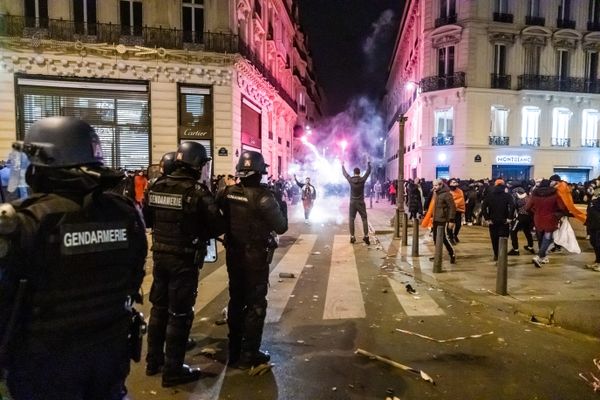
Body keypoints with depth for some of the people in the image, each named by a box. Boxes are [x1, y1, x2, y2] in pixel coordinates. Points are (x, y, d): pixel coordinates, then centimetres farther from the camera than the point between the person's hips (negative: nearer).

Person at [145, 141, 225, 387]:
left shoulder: (157, 186, 2)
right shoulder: (197, 191, -16)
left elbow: (146, 220, 10)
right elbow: (217, 226, -16)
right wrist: (199, 234, 3)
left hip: (159, 255, 7)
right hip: (184, 259, -6)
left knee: (159, 308, 19)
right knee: (179, 314, 4)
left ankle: (154, 361, 33)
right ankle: (172, 371, 14)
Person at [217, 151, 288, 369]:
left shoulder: (227, 192, -4)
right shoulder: (263, 196, -19)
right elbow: (281, 227, -14)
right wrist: (282, 205, 2)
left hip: (233, 255, 6)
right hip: (256, 258, -6)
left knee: (236, 301, 18)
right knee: (255, 304, 7)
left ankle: (234, 351, 30)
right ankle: (249, 354, 13)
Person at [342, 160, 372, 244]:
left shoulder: (350, 180, -7)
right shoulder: (362, 179, -8)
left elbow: (344, 173, 9)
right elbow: (368, 172, 7)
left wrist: (342, 165, 25)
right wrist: (368, 164, 23)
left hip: (352, 203, 1)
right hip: (361, 203, 0)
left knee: (351, 220, 7)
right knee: (364, 219, 4)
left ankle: (352, 237, 4)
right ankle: (366, 236, -3)